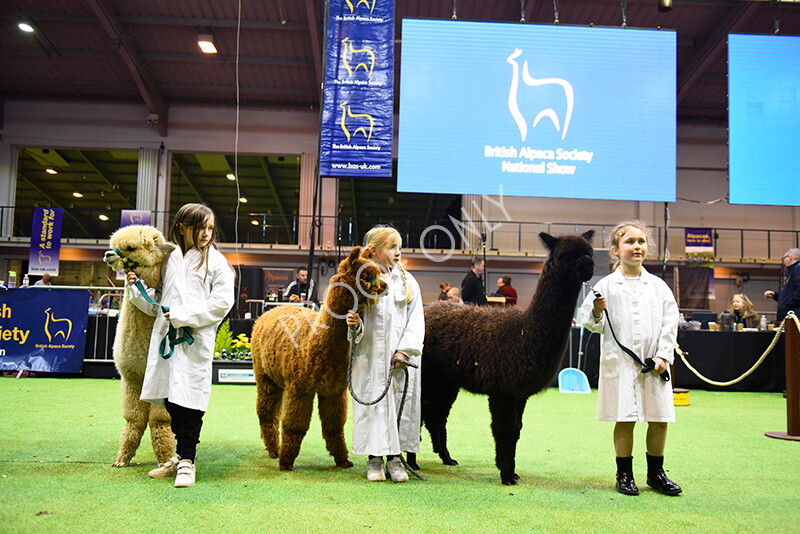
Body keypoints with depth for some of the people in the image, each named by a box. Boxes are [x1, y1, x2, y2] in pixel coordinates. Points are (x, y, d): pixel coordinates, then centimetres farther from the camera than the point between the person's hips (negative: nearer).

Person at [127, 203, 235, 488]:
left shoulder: (215, 261, 1)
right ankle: (181, 456, 23)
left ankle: (187, 460, 5)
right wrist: (137, 287, 7)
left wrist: (182, 315, -12)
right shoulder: (172, 259, 17)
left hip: (195, 339, -5)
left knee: (189, 400, -5)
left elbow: (222, 302, -9)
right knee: (171, 400, 10)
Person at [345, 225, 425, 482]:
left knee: (401, 402, 3)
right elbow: (353, 314, 6)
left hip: (401, 357, 2)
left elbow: (416, 319, 4)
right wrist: (354, 324, -18)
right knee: (372, 401, 1)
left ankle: (395, 458, 14)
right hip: (370, 355, -2)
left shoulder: (407, 281, 8)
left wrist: (405, 350, -6)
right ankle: (374, 460, 12)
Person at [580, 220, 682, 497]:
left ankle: (656, 473, 24)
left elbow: (670, 322, 6)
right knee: (625, 420, 1)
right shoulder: (606, 286, 1)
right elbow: (589, 321, 3)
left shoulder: (658, 286, 8)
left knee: (660, 419, 6)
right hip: (619, 363, -2)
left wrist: (663, 356, -3)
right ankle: (624, 474, 17)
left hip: (654, 364, 3)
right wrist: (597, 312, -19)